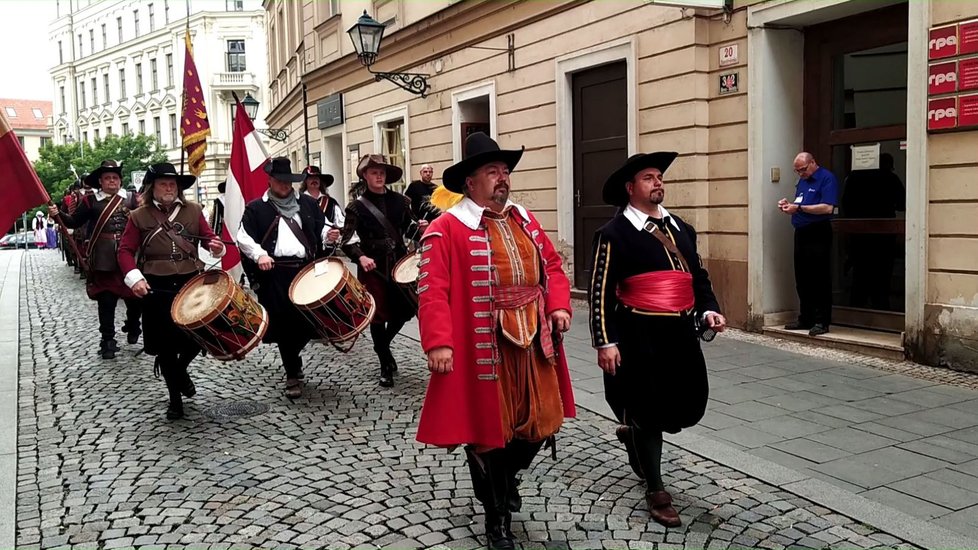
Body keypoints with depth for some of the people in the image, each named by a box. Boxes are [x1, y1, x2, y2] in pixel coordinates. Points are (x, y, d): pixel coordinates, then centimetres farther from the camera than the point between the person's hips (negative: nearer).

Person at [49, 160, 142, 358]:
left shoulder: (131, 198, 6)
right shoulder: (91, 200, 4)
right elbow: (74, 222, 5)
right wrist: (58, 214, -11)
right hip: (103, 259, -1)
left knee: (134, 295, 10)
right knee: (106, 300, 3)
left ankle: (133, 327, 36)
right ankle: (108, 340, 11)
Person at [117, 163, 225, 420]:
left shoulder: (193, 210, 6)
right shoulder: (139, 216, 3)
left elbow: (208, 237, 7)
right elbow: (126, 250, 2)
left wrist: (216, 246, -18)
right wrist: (134, 278, -13)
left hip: (191, 282, 1)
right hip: (157, 287, -1)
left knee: (199, 335, 1)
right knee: (165, 343, 5)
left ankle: (180, 369, 36)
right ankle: (175, 397, 21)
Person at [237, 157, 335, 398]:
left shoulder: (308, 203, 16)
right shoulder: (256, 208, 7)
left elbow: (321, 227, 19)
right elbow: (243, 237, 1)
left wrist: (329, 234, -5)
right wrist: (259, 254, -17)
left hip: (306, 270, 3)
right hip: (276, 274, -2)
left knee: (309, 319, 2)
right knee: (284, 324, -1)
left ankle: (293, 361, 29)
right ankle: (292, 375, 13)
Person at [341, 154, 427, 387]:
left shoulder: (400, 200, 7)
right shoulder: (357, 207, -4)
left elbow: (409, 226, 15)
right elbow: (348, 240, -12)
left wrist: (419, 227, -9)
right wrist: (361, 257, -31)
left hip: (399, 263, 3)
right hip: (373, 267, -3)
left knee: (405, 309, 6)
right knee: (379, 314, 2)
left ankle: (383, 345, 35)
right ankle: (385, 365, 17)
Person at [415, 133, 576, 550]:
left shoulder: (525, 220, 13)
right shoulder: (447, 229, -10)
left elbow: (551, 265, 18)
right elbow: (433, 291, -16)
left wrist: (558, 305, 1)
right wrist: (439, 343, -24)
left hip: (533, 343, 6)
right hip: (482, 349, -6)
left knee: (539, 423, 14)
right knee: (487, 430, 6)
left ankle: (508, 475, 45)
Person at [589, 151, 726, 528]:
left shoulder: (681, 229, 14)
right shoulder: (614, 233, -7)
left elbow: (698, 276, 20)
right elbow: (600, 292, -10)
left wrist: (709, 310, 2)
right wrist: (605, 342, -16)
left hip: (681, 333, 7)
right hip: (640, 336, -6)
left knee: (690, 406, 11)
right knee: (647, 409, 3)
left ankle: (634, 434, 41)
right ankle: (656, 491, 19)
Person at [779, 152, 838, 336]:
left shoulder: (827, 178, -8)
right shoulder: (802, 181, 17)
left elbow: (827, 208, -19)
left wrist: (798, 208, -21)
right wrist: (788, 204, 2)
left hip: (818, 234, -8)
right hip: (801, 233, 8)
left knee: (820, 280, -5)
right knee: (802, 280, 10)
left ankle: (822, 322, -1)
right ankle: (805, 319, 18)